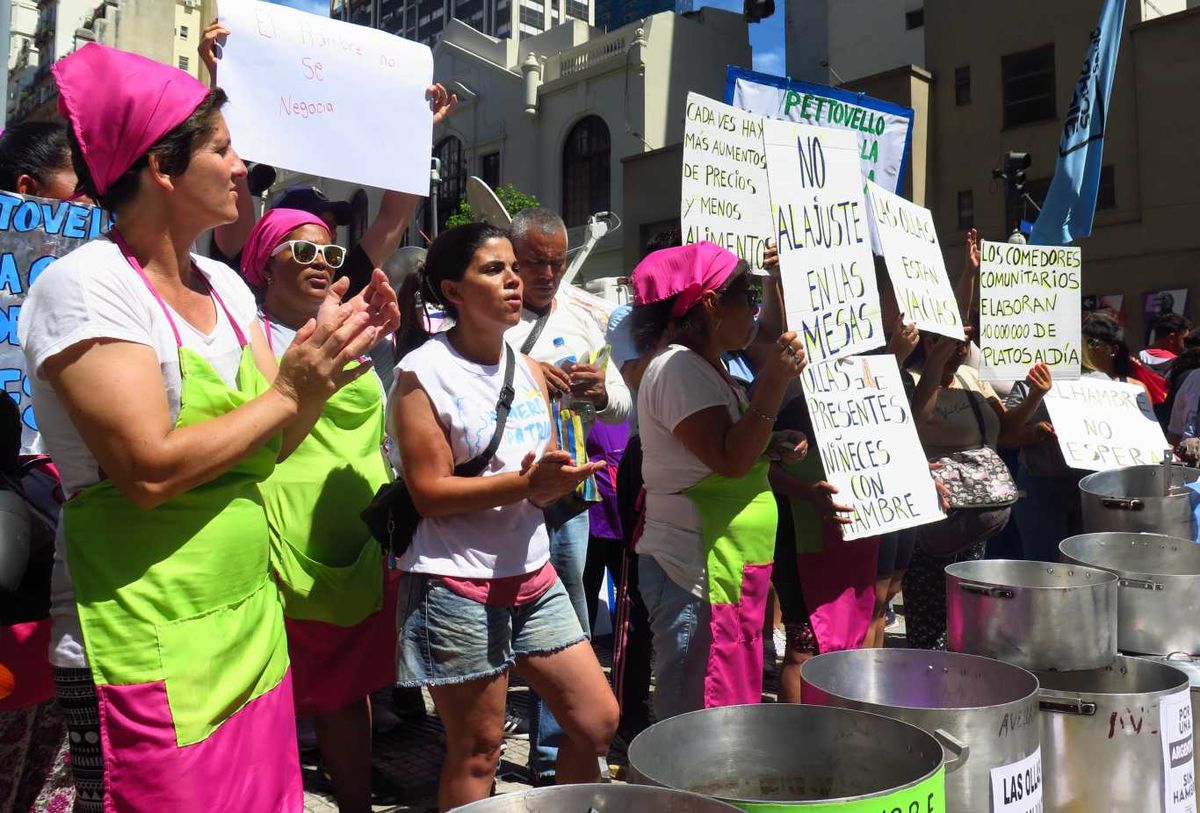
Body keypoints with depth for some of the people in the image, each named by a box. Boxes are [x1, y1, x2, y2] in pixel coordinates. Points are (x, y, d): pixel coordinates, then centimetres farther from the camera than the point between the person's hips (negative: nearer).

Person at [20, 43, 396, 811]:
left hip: (250, 625, 7)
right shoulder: (87, 285, -15)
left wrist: (337, 348, -5)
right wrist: (290, 389, -16)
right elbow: (150, 471, -24)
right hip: (147, 654, -7)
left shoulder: (224, 284, 7)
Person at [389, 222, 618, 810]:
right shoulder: (422, 372, -11)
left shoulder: (529, 369, 9)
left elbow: (546, 479, 12)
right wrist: (524, 483, -24)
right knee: (477, 749, 6)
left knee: (598, 721, 11)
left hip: (533, 574, 7)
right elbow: (430, 492, -16)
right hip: (457, 585, -6)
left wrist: (558, 481, -12)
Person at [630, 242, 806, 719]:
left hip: (732, 568, 10)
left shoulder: (707, 368, 16)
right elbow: (730, 460, -23)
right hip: (696, 572, -10)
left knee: (732, 707, 16)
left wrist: (773, 447, 6)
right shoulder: (677, 368, -15)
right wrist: (774, 382, -23)